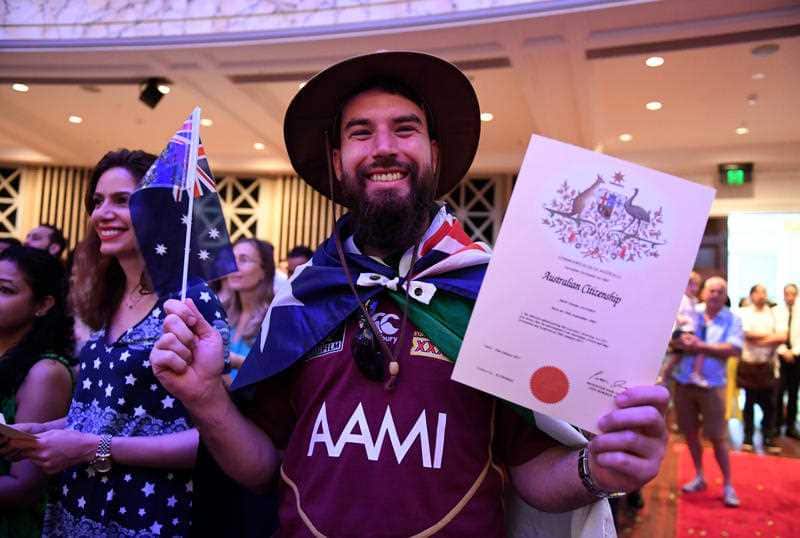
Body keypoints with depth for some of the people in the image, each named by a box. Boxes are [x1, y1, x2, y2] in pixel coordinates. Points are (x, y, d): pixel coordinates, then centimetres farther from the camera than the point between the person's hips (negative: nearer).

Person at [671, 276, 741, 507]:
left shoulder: (732, 319, -4)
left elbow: (734, 349, -16)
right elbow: (671, 339, 0)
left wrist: (700, 346, -18)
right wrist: (681, 342, -22)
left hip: (711, 385, -3)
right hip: (684, 382, 3)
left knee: (718, 437, 1)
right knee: (690, 433, 13)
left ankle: (728, 485, 16)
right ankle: (699, 477, 30)